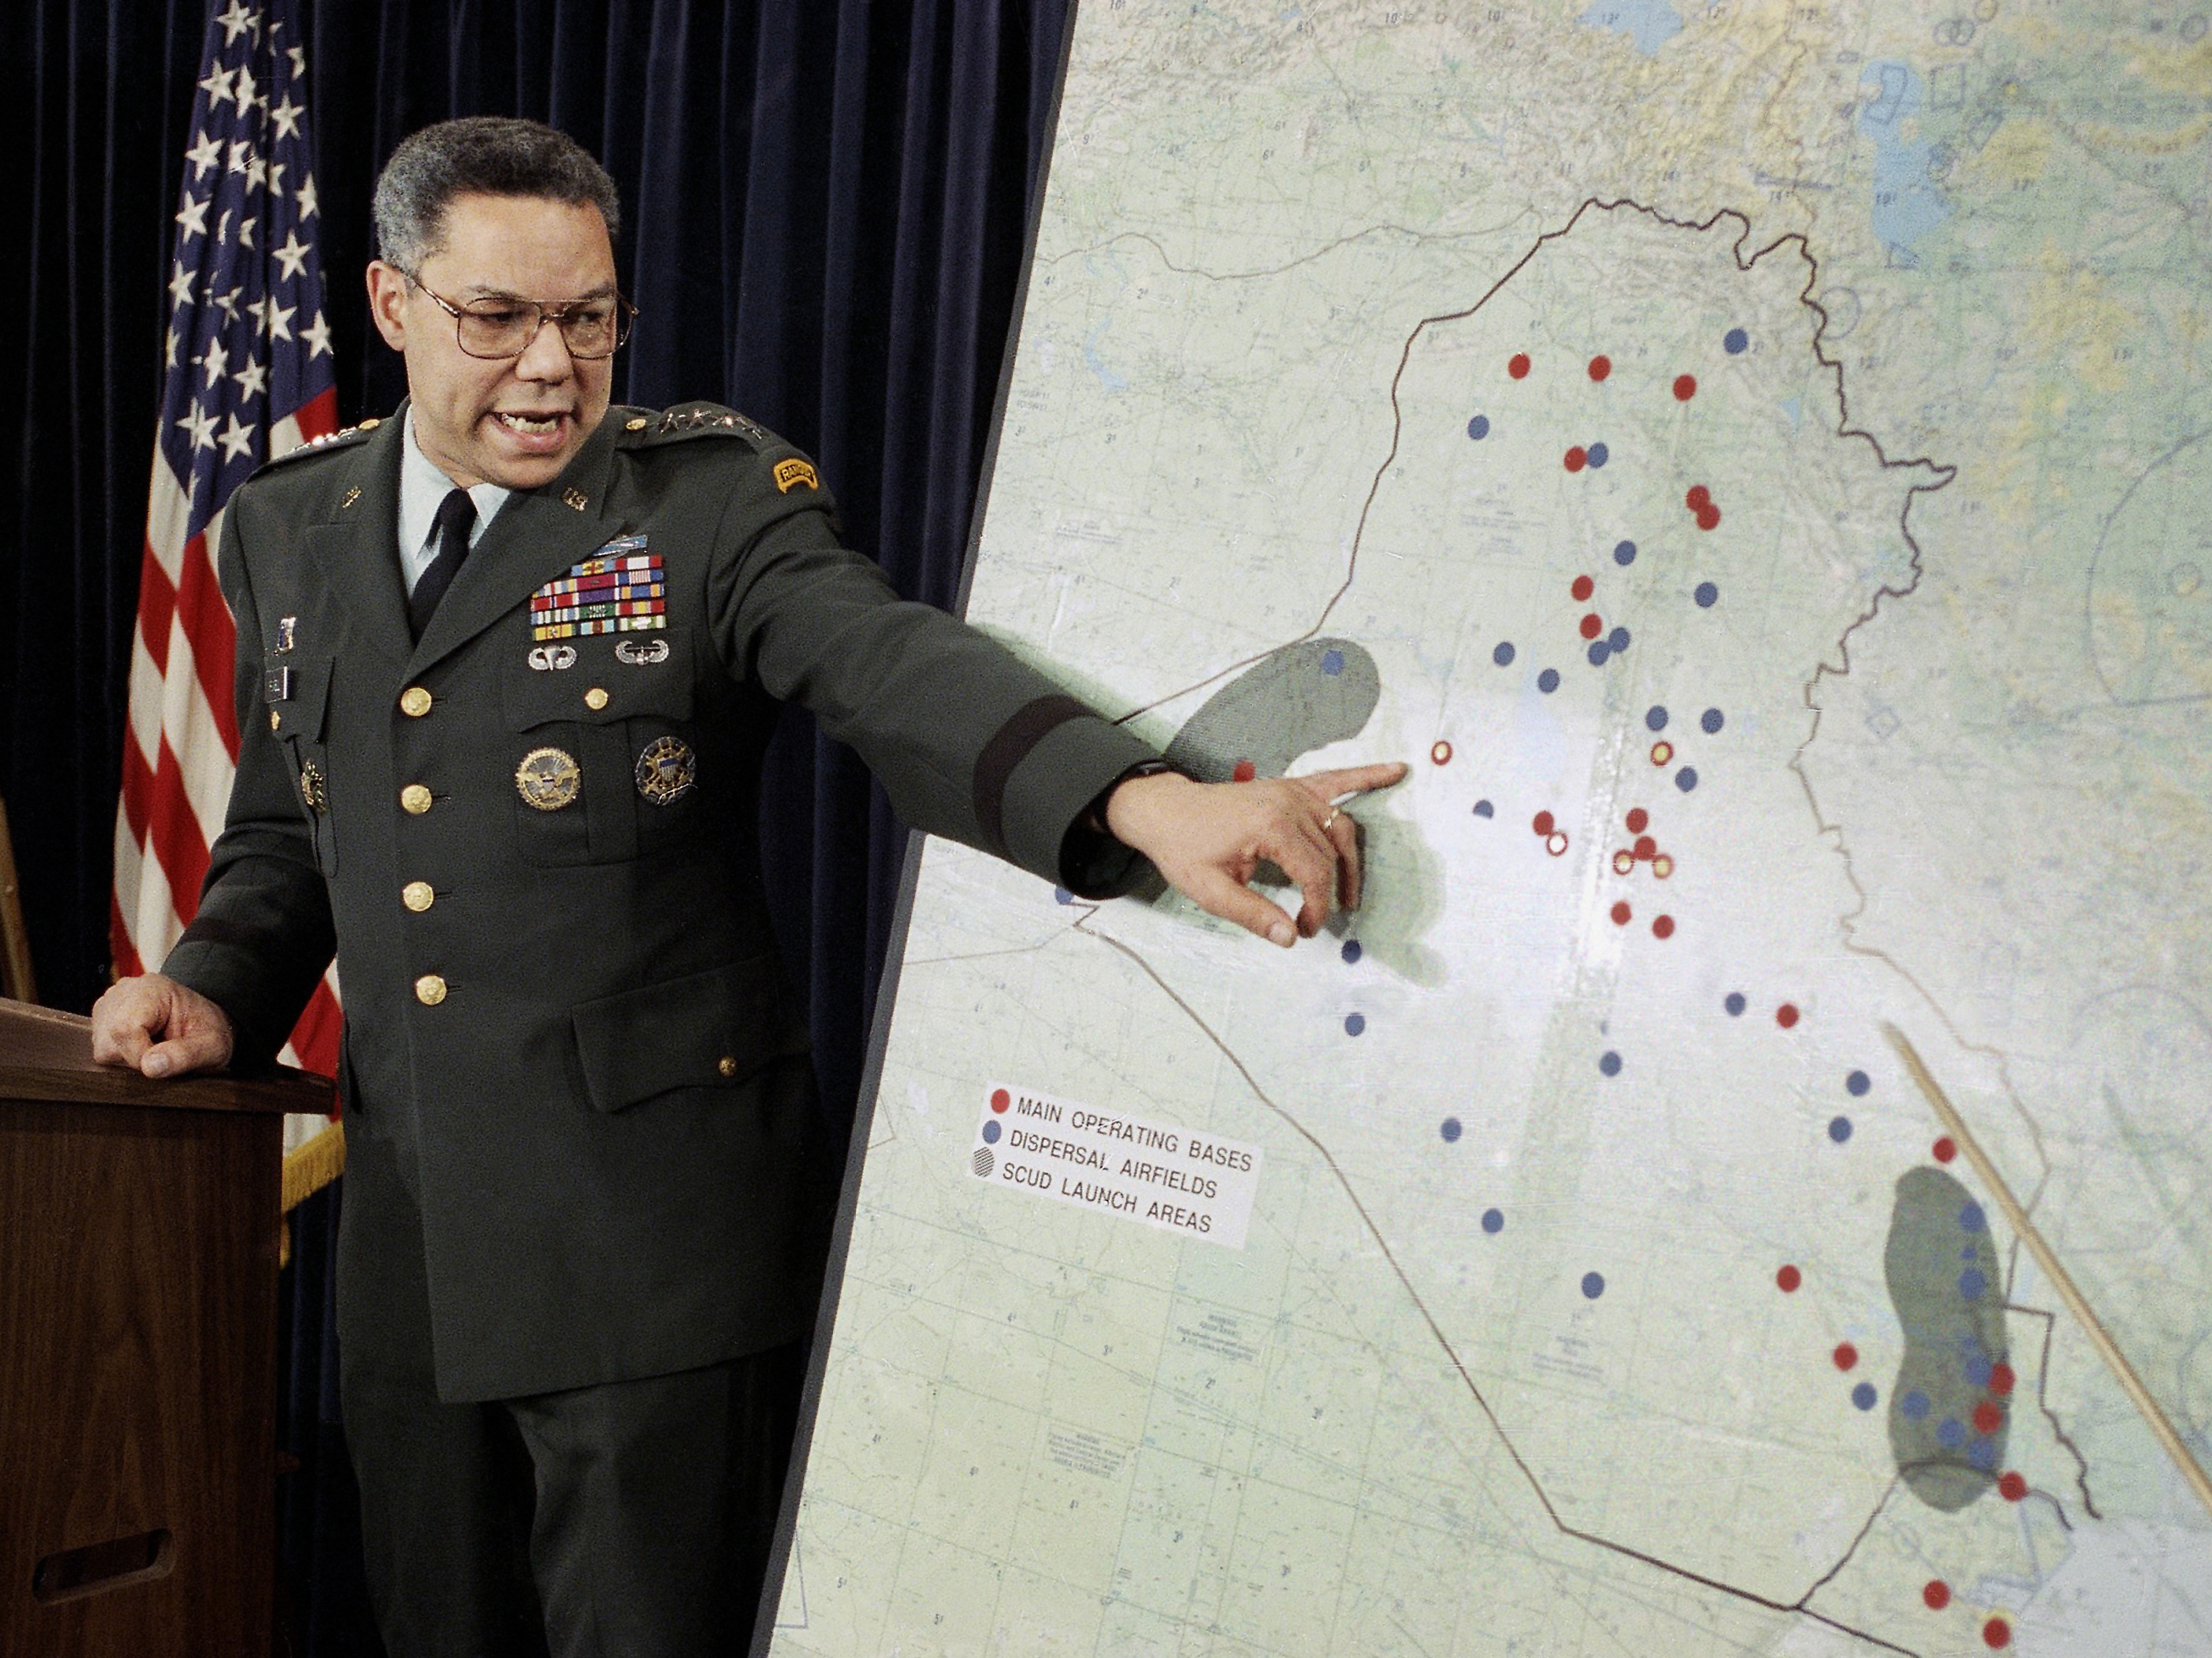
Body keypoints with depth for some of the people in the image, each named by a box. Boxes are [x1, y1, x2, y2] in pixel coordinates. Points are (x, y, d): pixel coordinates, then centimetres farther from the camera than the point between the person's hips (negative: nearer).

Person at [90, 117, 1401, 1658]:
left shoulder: (711, 498, -7)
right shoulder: (292, 527, 10)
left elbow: (895, 666, -25)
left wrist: (1146, 797, -43)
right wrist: (217, 989, 0)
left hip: (652, 1236, -5)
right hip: (409, 1234, 5)